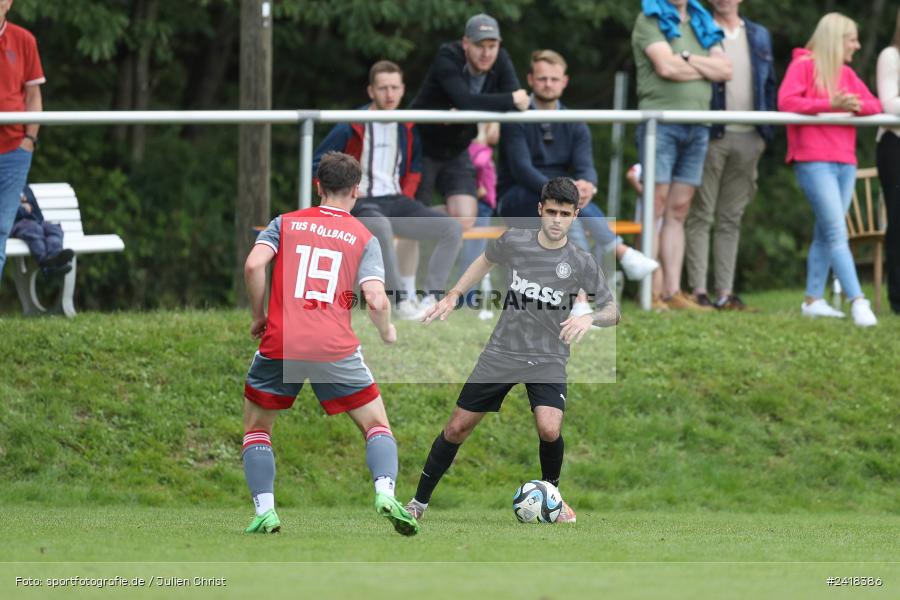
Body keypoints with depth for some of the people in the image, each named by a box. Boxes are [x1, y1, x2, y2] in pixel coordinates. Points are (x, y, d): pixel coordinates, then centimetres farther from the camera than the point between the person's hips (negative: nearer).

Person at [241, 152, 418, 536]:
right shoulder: (364, 238, 8)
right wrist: (388, 333, 16)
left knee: (256, 428, 19)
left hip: (279, 345, 1)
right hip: (335, 346, -1)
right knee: (376, 425, 12)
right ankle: (385, 493, -13)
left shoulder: (285, 223, 11)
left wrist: (258, 316, 9)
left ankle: (265, 511, 2)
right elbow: (376, 301, -4)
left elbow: (253, 266, -5)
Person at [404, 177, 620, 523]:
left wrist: (589, 318, -26)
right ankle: (419, 502, 20)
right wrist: (453, 296, 12)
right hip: (502, 353, 2)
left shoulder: (581, 263, -10)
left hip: (548, 360, -2)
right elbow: (486, 261, 18)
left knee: (549, 430, -25)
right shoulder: (514, 242, -5)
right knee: (457, 428, 3)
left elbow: (612, 313, -5)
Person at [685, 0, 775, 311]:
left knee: (731, 218, 7)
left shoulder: (759, 36, 16)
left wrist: (765, 132, 8)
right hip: (711, 135, -5)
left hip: (748, 138, 5)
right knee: (701, 215, -4)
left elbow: (769, 84, 17)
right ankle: (698, 290, -6)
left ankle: (725, 291, 8)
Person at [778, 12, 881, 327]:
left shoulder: (846, 74, 18)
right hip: (814, 162, -7)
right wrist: (829, 105, -23)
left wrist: (858, 105, -12)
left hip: (844, 162, 7)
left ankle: (813, 299, 15)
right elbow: (786, 101, -16)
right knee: (837, 233, -13)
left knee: (825, 233, 9)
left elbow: (875, 104, 12)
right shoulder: (803, 65, -2)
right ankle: (857, 301, -21)